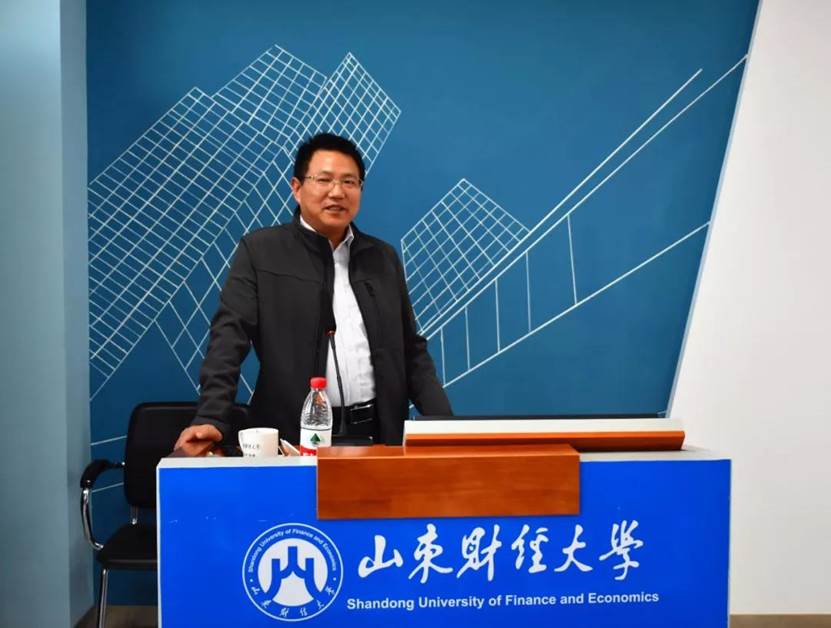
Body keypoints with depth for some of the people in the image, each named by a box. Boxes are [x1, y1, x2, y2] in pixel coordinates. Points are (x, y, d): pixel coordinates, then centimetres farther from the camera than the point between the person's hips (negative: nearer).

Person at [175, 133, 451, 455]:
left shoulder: (384, 258, 12)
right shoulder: (260, 251, 1)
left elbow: (411, 350, 13)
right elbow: (229, 338, -6)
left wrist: (445, 425, 3)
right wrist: (211, 419, -19)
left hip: (377, 435, 4)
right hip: (294, 437, -3)